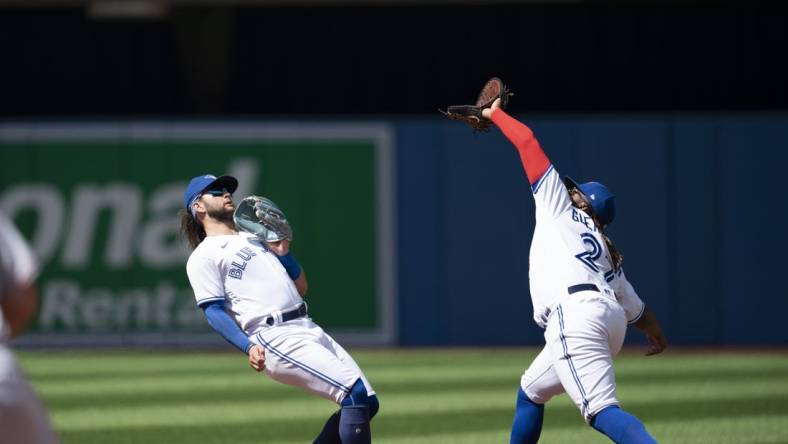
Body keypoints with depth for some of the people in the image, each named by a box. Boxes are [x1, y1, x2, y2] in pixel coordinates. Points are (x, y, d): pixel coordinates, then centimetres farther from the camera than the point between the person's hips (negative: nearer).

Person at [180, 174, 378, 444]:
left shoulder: (256, 238, 27)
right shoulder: (203, 257, 4)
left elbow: (301, 288, 27)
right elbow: (214, 312, -8)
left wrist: (283, 253, 10)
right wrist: (249, 348, -22)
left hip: (309, 329, 8)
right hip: (274, 338, -8)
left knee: (367, 402, 2)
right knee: (355, 392, -21)